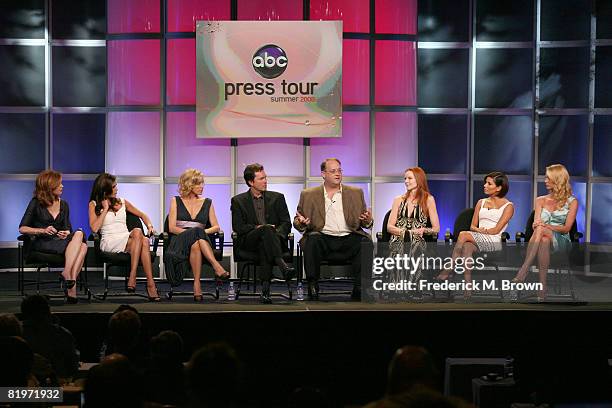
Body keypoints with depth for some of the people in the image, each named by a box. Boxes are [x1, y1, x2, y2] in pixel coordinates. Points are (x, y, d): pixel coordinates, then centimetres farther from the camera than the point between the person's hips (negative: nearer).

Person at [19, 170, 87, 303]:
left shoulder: (63, 205, 19)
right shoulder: (36, 203, 4)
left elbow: (67, 229, 16)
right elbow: (22, 228, 1)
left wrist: (66, 233, -10)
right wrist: (43, 230, -14)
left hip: (61, 241, 5)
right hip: (42, 244, -5)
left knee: (83, 246, -31)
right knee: (78, 235, -31)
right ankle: (68, 276, -36)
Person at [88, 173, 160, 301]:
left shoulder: (122, 202, 23)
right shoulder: (94, 205, 11)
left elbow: (142, 215, 27)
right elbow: (94, 228, -4)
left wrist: (149, 225, 6)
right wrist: (105, 209, 0)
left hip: (127, 240, 4)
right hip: (109, 242, -4)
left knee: (144, 241, -35)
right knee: (137, 232, -35)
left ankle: (132, 279, -42)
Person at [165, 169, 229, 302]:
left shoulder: (207, 203, 20)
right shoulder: (176, 201, 14)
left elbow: (216, 227, 13)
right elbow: (171, 227, 3)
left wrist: (204, 231, -9)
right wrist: (192, 231, -12)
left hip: (201, 240, 2)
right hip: (179, 241, -2)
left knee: (195, 245, -38)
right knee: (196, 233, -38)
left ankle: (197, 284, -47)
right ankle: (217, 267, -48)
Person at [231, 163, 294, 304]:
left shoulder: (277, 197, 17)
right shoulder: (238, 201, 13)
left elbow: (286, 223, 10)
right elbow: (238, 227, 3)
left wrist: (276, 232, -12)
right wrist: (257, 228, -13)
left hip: (274, 238, 1)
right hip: (249, 242, -1)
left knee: (264, 246, -37)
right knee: (266, 229, -35)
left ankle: (265, 288, -47)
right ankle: (282, 265, -53)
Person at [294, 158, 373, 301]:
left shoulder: (356, 193, 18)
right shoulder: (308, 195, 15)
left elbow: (365, 224, 17)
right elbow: (297, 222, 16)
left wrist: (368, 221, -7)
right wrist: (301, 222, -9)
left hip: (348, 237, 1)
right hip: (324, 238, -1)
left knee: (365, 243, -29)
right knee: (312, 239, -33)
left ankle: (359, 289, -23)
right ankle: (312, 287, -26)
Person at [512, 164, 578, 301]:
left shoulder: (572, 202, 8)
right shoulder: (541, 200, 19)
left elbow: (566, 228, -2)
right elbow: (536, 223, 4)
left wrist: (547, 226, -20)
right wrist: (538, 225, -23)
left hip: (561, 241, -2)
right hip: (543, 236, 3)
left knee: (540, 230, -37)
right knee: (544, 240, -38)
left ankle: (523, 271, -48)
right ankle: (542, 285, -50)